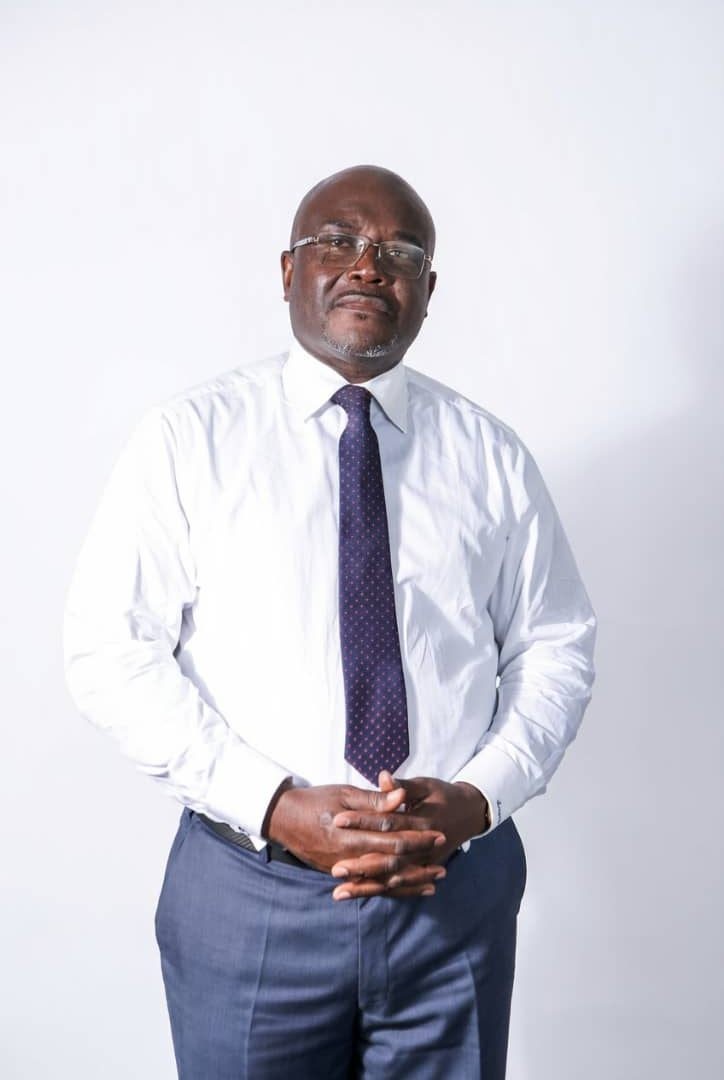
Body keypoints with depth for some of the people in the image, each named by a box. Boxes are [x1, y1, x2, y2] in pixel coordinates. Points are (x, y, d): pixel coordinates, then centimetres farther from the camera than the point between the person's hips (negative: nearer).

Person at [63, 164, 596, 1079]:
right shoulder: (188, 438, -3)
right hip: (248, 896, -2)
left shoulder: (488, 453, 5)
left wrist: (477, 798, -11)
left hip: (458, 890, 2)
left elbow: (555, 648, 6)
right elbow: (111, 652, -8)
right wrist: (276, 807, -17)